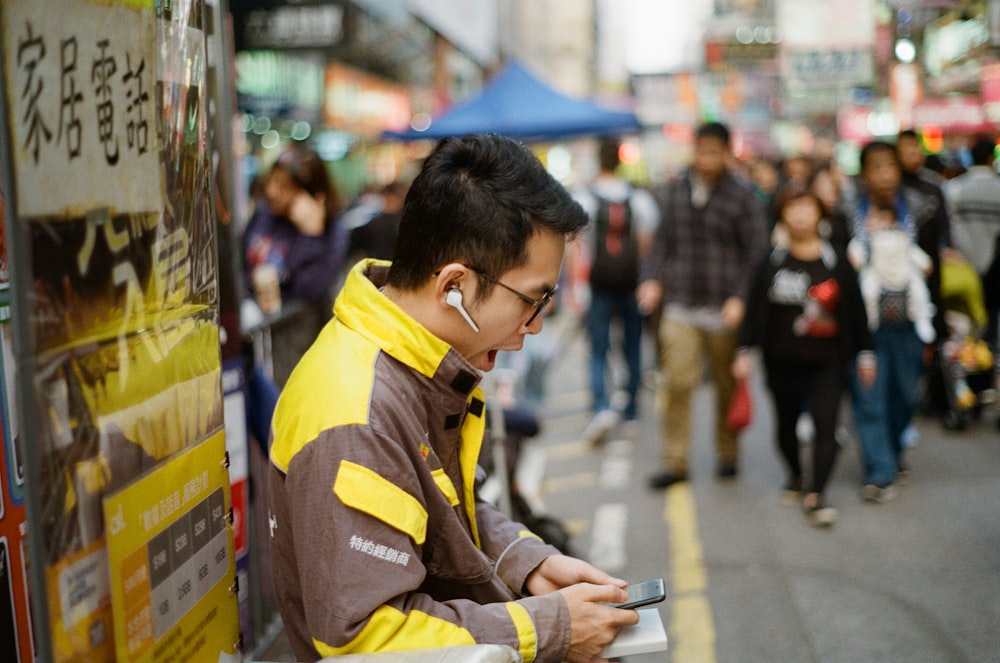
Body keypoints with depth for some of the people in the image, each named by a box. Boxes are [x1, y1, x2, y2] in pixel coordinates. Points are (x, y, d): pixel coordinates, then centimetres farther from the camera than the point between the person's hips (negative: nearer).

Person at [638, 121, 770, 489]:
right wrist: (652, 279, 2)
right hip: (679, 308, 2)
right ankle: (674, 461, 2)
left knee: (728, 385, 9)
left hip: (723, 310, -2)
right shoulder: (675, 192, 10)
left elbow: (755, 254, -2)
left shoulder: (742, 199, -1)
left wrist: (740, 297, -13)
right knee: (677, 382, -6)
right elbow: (663, 241, 17)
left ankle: (728, 454, 26)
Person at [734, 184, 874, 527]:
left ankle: (816, 493, -7)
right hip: (782, 361, 2)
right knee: (786, 423, 15)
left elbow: (855, 310, 4)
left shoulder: (836, 262, 0)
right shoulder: (773, 262, 0)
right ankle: (796, 475, 38)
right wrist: (744, 351, -2)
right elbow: (755, 308, 2)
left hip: (826, 361, -1)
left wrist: (865, 354, 6)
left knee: (825, 425, -11)